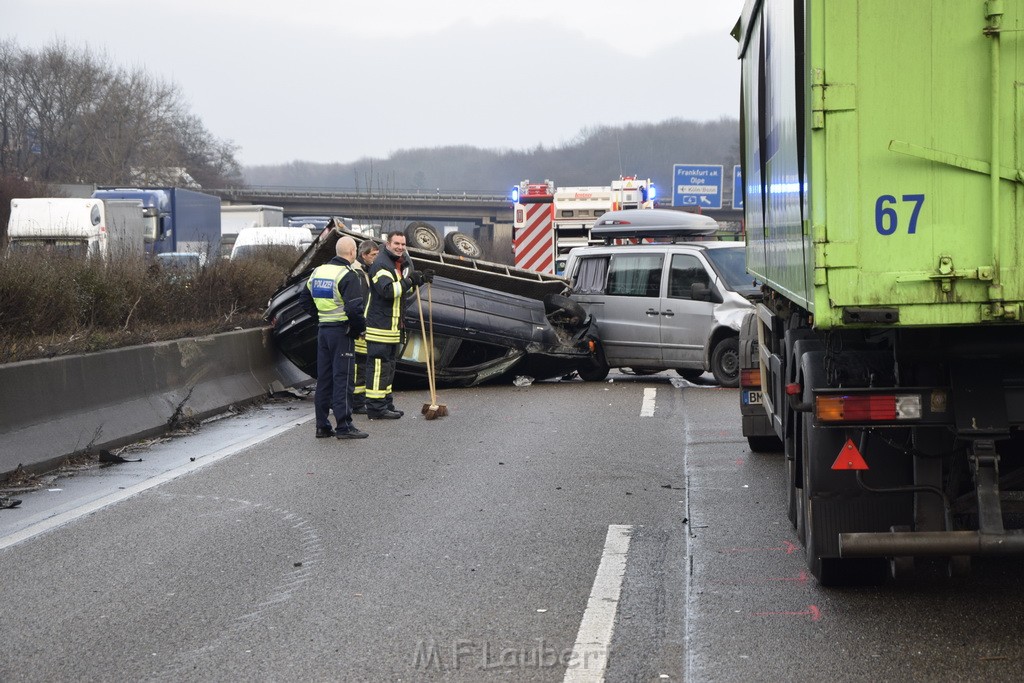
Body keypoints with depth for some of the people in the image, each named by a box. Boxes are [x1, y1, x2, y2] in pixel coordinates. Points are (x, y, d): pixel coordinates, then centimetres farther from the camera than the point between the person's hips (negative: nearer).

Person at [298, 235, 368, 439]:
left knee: (324, 379, 11)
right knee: (342, 379, -4)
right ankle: (344, 426, -4)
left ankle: (322, 426, 14)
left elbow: (305, 299, 20)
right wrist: (359, 328, -8)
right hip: (342, 331, -7)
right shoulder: (347, 275, -15)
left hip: (323, 330, 7)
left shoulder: (318, 272, 10)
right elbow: (354, 308, -23)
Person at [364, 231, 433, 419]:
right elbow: (387, 290, -28)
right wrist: (409, 281, -23)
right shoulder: (380, 265, -15)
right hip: (380, 324, -10)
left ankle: (386, 403, 25)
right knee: (379, 365, -8)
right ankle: (376, 408, -7)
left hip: (394, 324, 10)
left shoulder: (403, 263, 16)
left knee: (389, 365, 16)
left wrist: (421, 280, 10)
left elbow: (405, 290, 26)